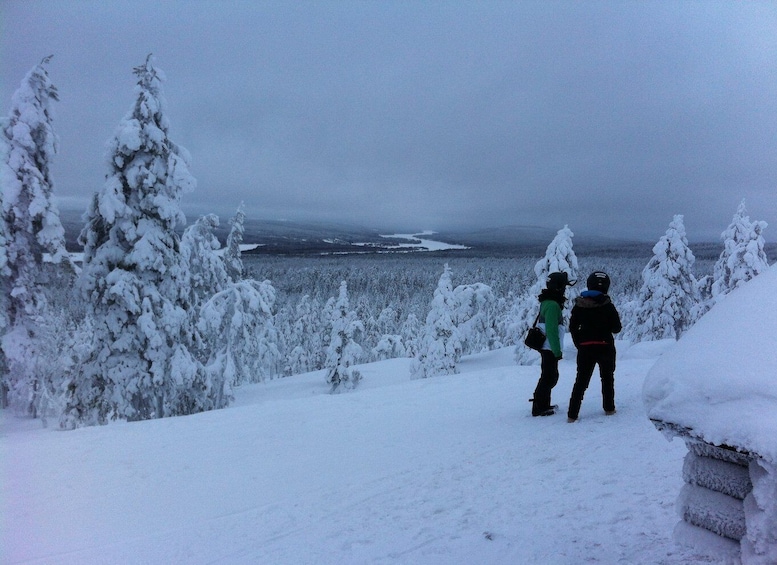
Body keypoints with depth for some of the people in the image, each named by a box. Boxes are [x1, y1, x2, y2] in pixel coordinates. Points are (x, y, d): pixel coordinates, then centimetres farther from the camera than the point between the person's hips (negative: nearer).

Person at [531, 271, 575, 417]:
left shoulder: (549, 302, 13)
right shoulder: (552, 305, -20)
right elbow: (551, 331, -24)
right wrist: (557, 350, -20)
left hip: (546, 348, 10)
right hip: (550, 348, -10)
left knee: (549, 377, 19)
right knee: (549, 378, -3)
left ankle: (544, 405, 29)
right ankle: (538, 408, 2)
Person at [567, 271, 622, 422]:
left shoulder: (579, 305, -3)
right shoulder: (607, 306, -11)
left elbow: (572, 327, 2)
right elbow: (616, 328, -5)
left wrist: (578, 343, 12)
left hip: (585, 348, 2)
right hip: (605, 347, -1)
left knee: (581, 381, 6)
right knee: (607, 378, 20)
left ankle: (572, 414, -1)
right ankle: (609, 408, 30)